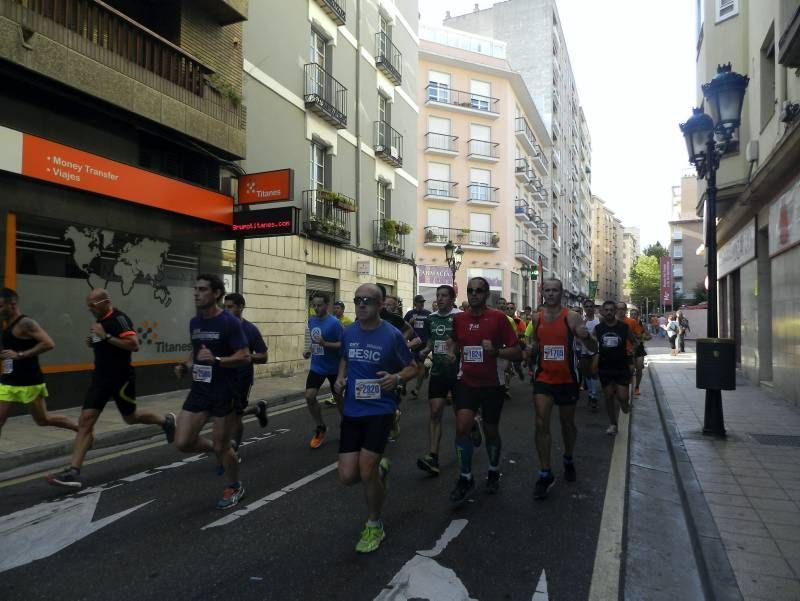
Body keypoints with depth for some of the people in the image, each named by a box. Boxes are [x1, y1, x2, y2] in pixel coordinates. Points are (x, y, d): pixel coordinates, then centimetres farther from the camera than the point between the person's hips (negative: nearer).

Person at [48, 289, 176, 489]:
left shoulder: (119, 319, -18)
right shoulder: (101, 321, 10)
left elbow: (134, 345, -28)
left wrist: (106, 337, -29)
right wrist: (94, 342, 5)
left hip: (121, 378, -8)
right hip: (101, 377, 8)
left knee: (130, 417, 12)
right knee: (85, 420, -4)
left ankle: (166, 421, 40)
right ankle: (73, 472, -5)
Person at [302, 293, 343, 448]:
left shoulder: (334, 323, -18)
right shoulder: (311, 320, 2)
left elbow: (343, 344, -20)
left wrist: (325, 344, -31)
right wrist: (309, 350, 2)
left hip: (333, 368, -5)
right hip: (316, 367, 5)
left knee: (338, 398, 10)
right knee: (309, 397, -8)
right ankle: (320, 428, 12)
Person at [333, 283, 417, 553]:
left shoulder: (392, 335, -10)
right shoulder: (348, 332, 3)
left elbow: (412, 367, 1)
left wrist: (397, 378, -19)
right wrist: (340, 378, 3)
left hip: (380, 410, -4)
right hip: (351, 410, 4)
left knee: (365, 471, -10)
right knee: (347, 476, 0)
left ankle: (374, 527, 18)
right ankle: (379, 469, 36)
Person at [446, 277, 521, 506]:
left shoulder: (498, 318, -9)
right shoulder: (459, 318, 3)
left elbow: (517, 352, -8)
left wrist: (495, 351, -24)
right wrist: (451, 350, 4)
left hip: (491, 384, -2)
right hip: (466, 382, 2)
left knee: (491, 431, 12)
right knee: (462, 426, -14)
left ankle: (494, 471, 39)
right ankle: (466, 478, 4)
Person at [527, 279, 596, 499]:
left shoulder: (571, 317, -9)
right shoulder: (536, 318, 2)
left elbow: (593, 349, -13)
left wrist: (585, 336, -34)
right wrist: (530, 349, -3)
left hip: (567, 379, -2)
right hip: (543, 378, 2)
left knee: (567, 422, 15)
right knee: (541, 423, -9)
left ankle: (568, 459, 41)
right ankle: (545, 474, -2)